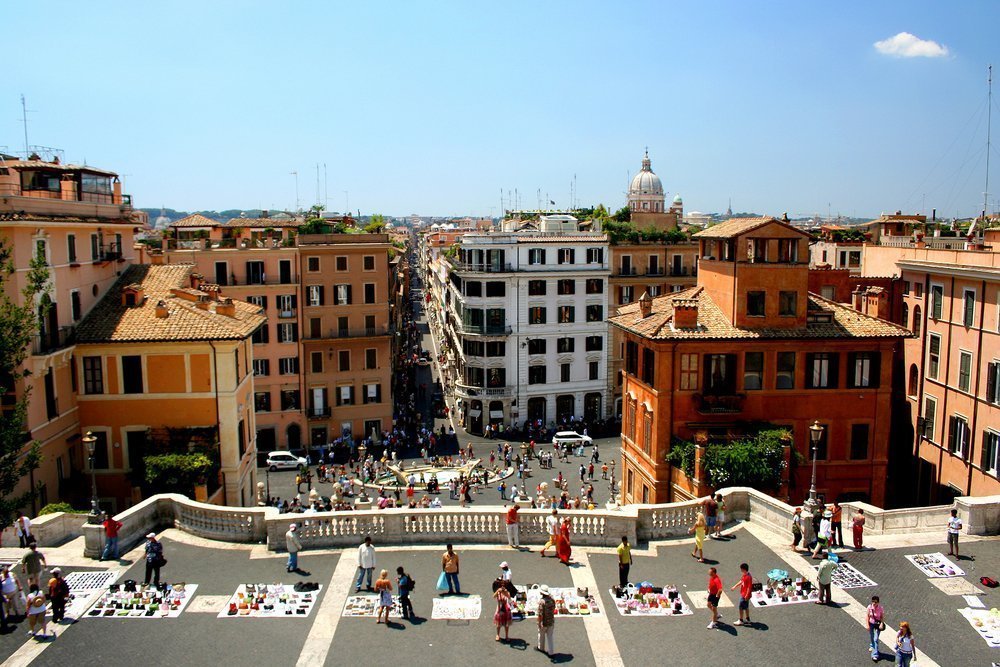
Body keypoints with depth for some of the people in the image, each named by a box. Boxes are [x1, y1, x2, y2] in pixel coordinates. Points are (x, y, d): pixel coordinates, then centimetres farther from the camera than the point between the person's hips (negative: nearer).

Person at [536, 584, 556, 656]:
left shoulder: (541, 601, -26)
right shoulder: (552, 599, -6)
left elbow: (540, 614, -25)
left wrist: (539, 623, -17)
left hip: (544, 622, -4)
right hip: (551, 621, 4)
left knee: (541, 635, 20)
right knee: (550, 636, 13)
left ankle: (541, 648, 40)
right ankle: (551, 652, 16)